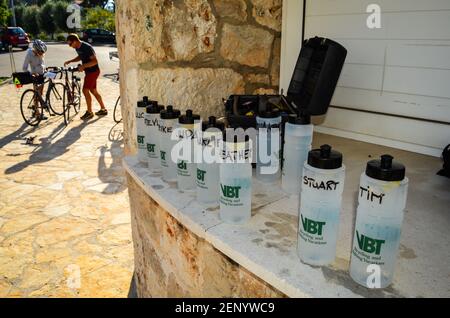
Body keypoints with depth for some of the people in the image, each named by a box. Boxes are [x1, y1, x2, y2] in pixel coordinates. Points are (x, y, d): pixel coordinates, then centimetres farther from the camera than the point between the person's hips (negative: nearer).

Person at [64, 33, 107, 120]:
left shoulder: (87, 47, -22)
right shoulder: (78, 48, 6)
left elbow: (95, 61, -26)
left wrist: (83, 66, -31)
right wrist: (70, 61, 13)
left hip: (93, 71, -10)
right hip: (89, 71, 10)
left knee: (85, 90, -9)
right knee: (93, 91, 14)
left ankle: (89, 112, 1)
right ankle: (103, 109, 22)